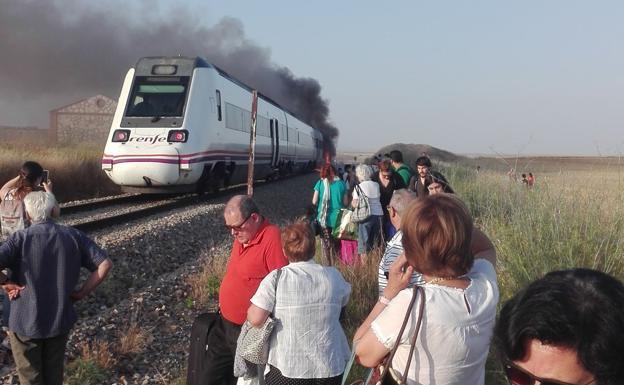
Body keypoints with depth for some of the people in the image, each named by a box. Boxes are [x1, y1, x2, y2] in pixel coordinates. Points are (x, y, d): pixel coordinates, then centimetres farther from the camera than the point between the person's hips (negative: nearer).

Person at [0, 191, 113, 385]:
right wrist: (82, 292, -4)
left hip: (26, 321, -3)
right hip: (61, 319, 3)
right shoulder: (73, 236, -5)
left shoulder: (20, 238, -14)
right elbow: (105, 264, -10)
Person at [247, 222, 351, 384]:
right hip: (331, 366, 3)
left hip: (288, 369, -3)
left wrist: (249, 312, 6)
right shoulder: (334, 276, -3)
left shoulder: (276, 278, -14)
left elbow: (256, 319, -16)